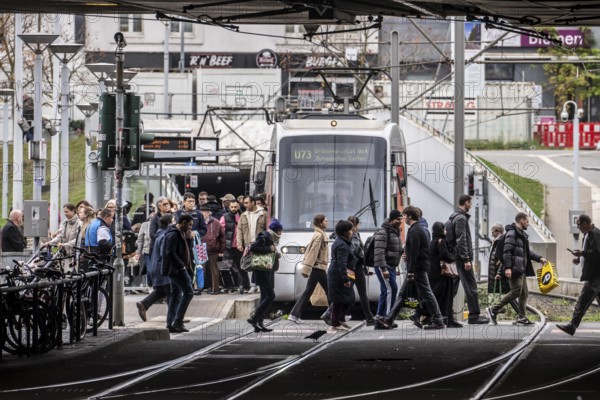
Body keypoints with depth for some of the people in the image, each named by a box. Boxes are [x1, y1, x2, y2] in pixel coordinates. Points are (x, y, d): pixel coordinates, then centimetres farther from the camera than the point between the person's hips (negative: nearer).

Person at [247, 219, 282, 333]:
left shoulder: (271, 239, 16)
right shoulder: (264, 237, -13)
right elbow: (253, 248, -23)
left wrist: (275, 253, 4)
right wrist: (269, 249, -22)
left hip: (269, 271, 10)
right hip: (262, 271, -10)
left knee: (265, 297, 10)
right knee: (270, 296, -13)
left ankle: (259, 323, 12)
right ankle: (254, 318, -10)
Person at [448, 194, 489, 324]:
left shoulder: (454, 217, 17)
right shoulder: (461, 218, -13)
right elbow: (461, 240, -20)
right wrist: (466, 259, -21)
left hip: (454, 258, 10)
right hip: (462, 258, -10)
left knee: (452, 287, 11)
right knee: (470, 286, -6)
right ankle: (474, 315, -5)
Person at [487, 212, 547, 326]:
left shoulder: (522, 234, 21)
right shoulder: (511, 233, -10)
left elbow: (527, 252, 29)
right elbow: (507, 251, -19)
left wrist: (539, 258, 17)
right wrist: (507, 267, -26)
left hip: (522, 269, 10)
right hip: (514, 269, -10)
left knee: (524, 293, 8)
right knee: (516, 291, -14)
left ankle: (522, 318, 9)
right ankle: (493, 310, -9)